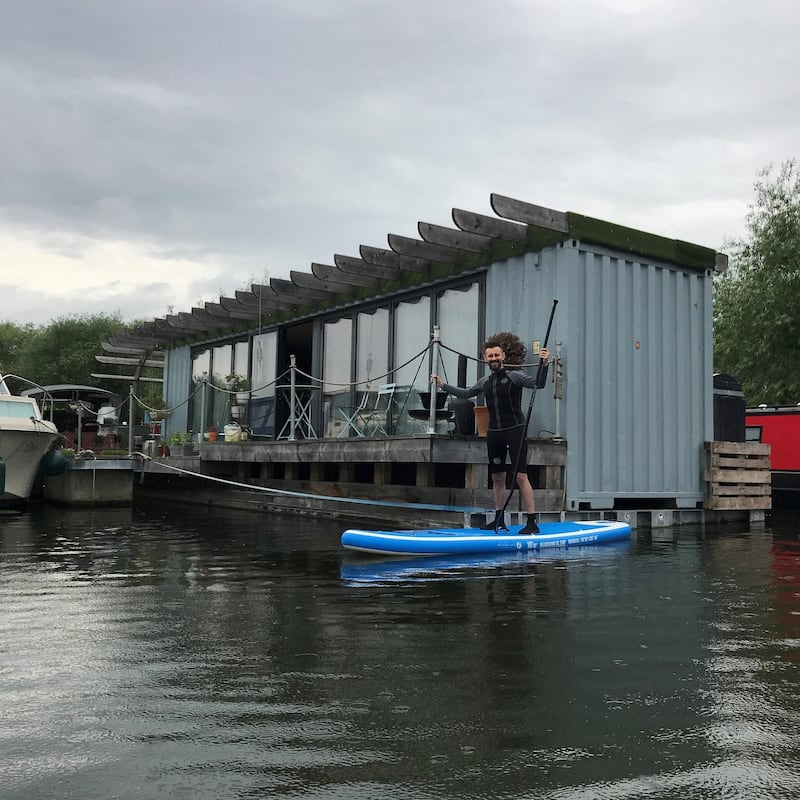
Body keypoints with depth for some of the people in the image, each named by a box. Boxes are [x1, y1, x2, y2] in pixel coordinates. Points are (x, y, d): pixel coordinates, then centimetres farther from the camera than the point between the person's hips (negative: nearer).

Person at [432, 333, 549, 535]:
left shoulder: (514, 376, -7)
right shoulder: (485, 381, 11)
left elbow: (537, 383, -20)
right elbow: (466, 393, 26)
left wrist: (543, 363, -34)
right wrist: (443, 385, 27)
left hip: (515, 431, -6)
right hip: (494, 433, 6)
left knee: (521, 476, -11)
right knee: (497, 477, 11)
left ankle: (532, 522, -9)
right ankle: (499, 520, 21)